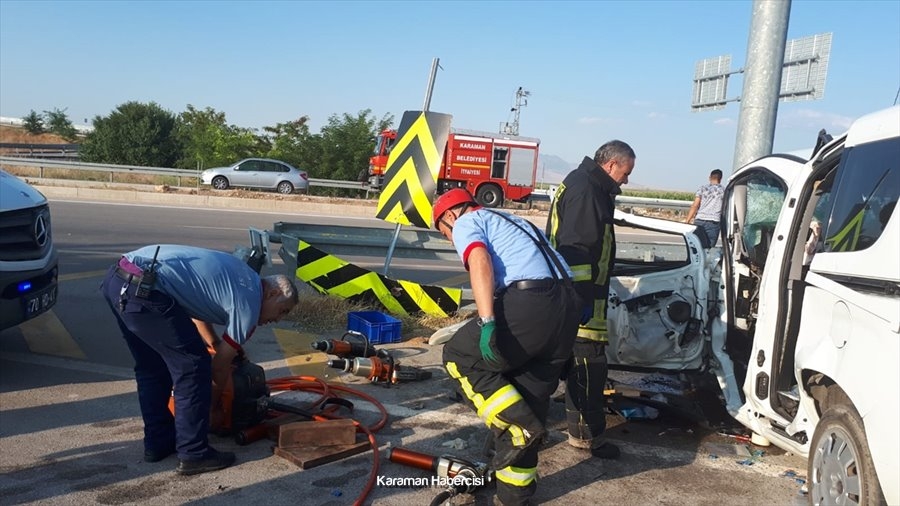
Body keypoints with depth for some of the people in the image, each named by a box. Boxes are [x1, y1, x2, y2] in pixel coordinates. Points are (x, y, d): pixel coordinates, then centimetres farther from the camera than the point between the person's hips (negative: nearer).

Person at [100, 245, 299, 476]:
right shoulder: (249, 302, 0)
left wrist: (216, 344, 39)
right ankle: (194, 454, 8)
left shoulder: (239, 275, 23)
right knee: (193, 367, 2)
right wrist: (214, 400, 27)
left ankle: (158, 443, 32)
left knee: (151, 367, 22)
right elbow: (220, 365, 9)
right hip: (145, 290, -10)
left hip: (116, 279, 10)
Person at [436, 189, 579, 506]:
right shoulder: (511, 222, 35)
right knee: (528, 400, 17)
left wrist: (486, 323, -19)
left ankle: (519, 425, -2)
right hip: (567, 306, 9)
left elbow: (480, 263, -10)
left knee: (459, 355, 9)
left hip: (529, 304, -9)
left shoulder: (467, 222, 10)